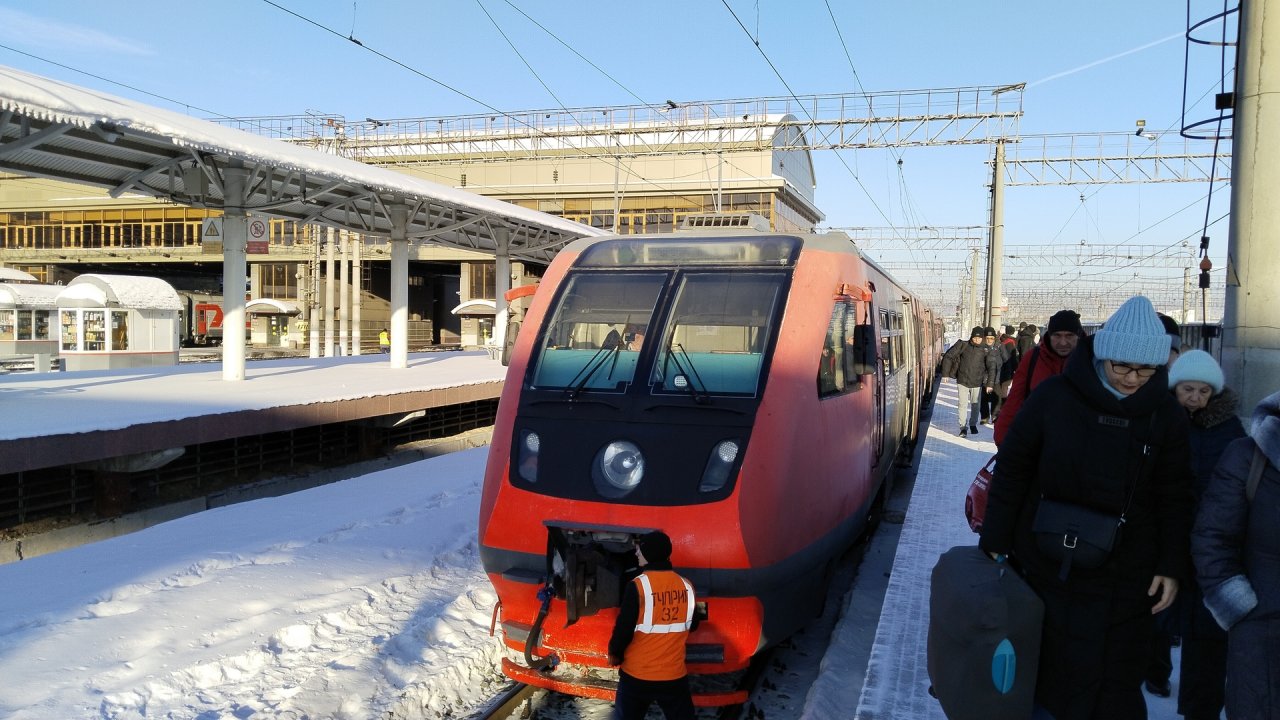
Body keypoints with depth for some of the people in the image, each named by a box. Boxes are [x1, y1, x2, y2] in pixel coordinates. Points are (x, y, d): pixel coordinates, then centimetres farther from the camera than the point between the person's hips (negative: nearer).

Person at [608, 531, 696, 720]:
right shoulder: (686, 586, -3)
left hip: (637, 675, -3)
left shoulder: (638, 585, -17)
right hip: (675, 675, 3)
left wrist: (614, 653, 4)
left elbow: (624, 627, -14)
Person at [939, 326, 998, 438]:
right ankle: (963, 427, 2)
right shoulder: (963, 346, -9)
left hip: (977, 382, 1)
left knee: (975, 405, 13)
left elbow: (991, 367, -9)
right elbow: (948, 357, -4)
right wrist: (945, 373, -6)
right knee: (963, 404, -6)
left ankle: (973, 425, 32)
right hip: (963, 381, -1)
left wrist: (990, 383, -16)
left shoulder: (985, 350, -9)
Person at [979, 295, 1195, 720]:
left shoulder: (1166, 414, -4)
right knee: (1044, 669, 14)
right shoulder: (1054, 396, -11)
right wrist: (995, 541, -4)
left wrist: (1171, 566, 0)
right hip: (1047, 563, -1)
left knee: (1114, 682, 9)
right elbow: (1012, 469, -5)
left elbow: (1174, 496, 2)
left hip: (1122, 575, 1)